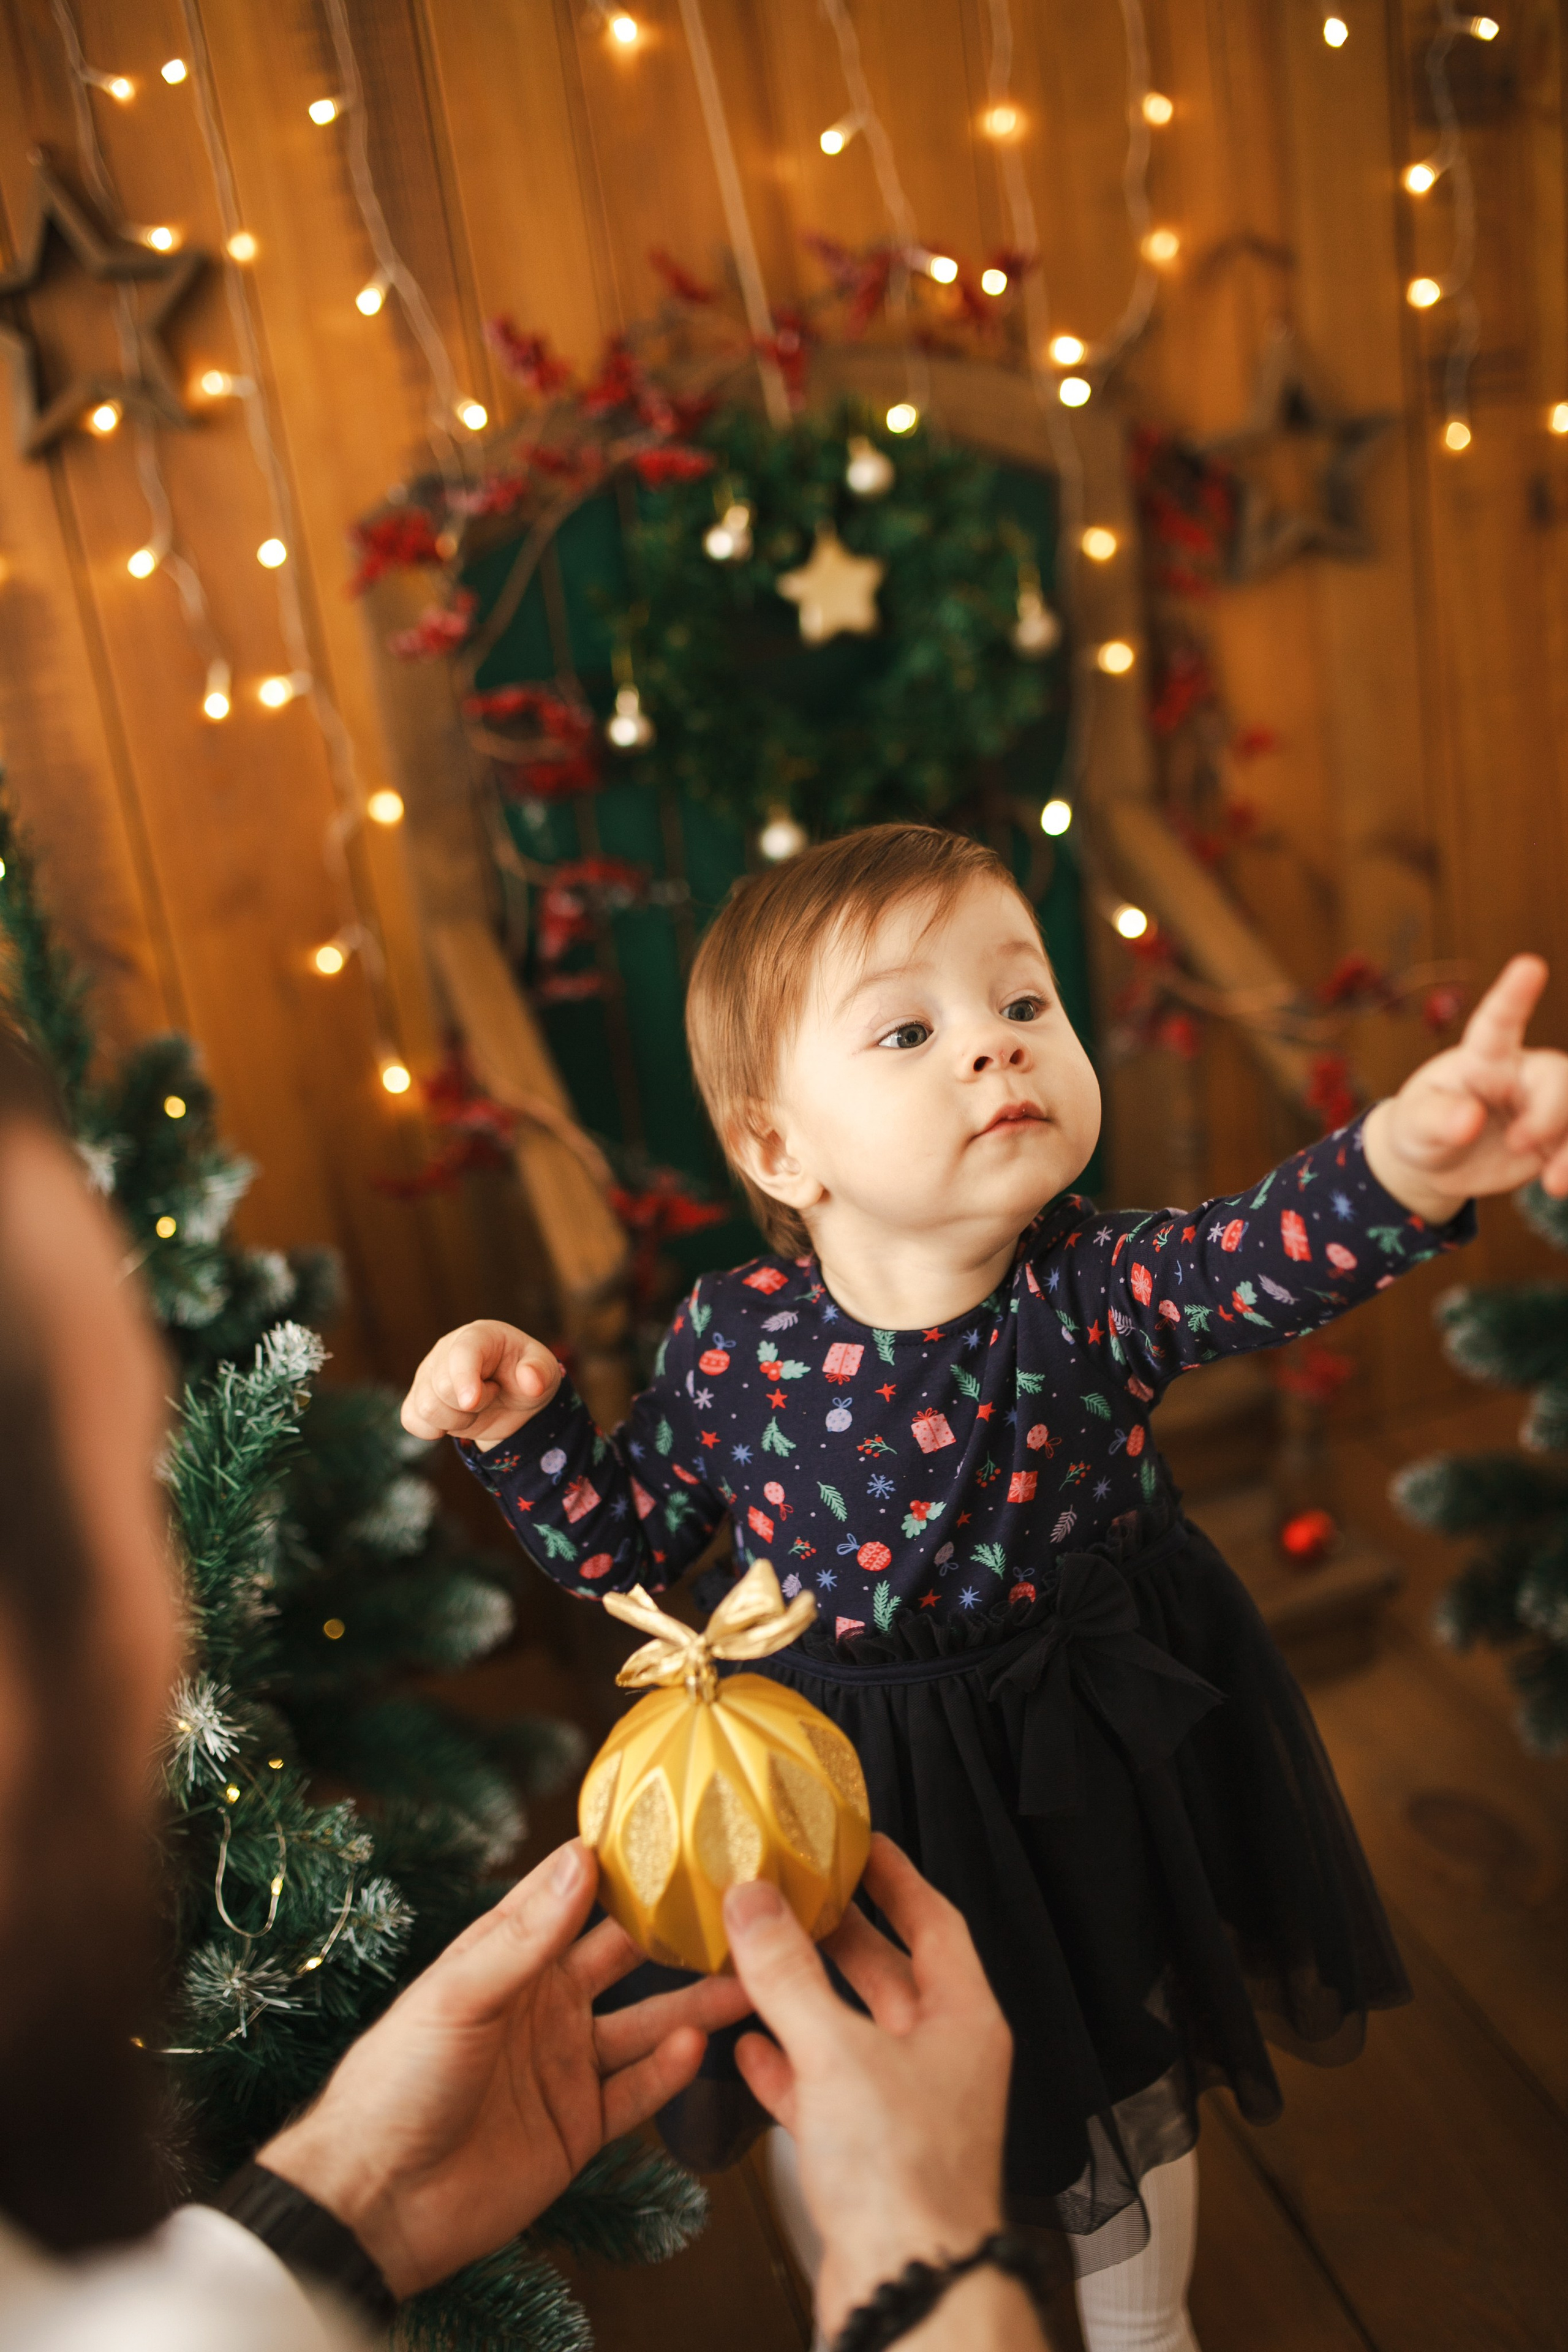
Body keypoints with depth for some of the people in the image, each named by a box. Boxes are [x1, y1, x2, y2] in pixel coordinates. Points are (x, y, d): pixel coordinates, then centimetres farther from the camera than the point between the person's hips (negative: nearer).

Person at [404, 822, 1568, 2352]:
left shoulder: (1097, 1294, -22)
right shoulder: (732, 1345, -19)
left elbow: (1266, 1256, -42)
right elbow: (619, 1549, -5)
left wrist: (1403, 1161, -62)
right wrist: (523, 1427, -22)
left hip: (1094, 1773, 0)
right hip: (848, 1803, 0)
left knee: (1127, 2093, 27)